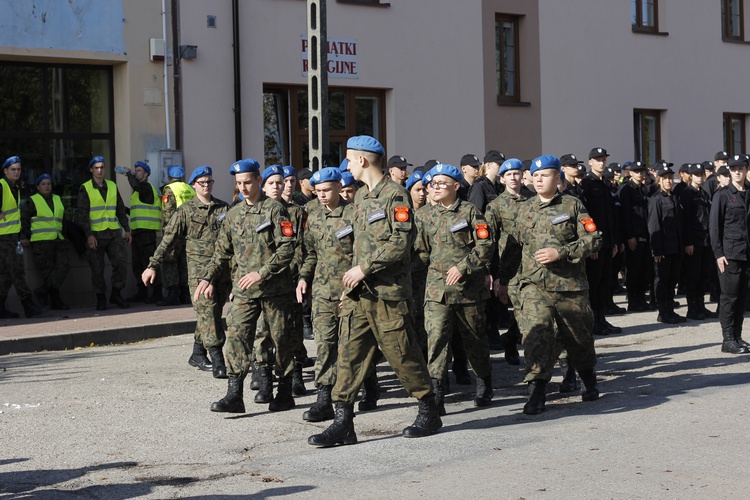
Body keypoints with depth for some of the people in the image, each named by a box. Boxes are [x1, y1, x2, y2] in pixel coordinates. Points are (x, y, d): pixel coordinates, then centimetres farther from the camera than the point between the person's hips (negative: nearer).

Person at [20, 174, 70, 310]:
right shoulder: (32, 201, 3)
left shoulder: (58, 200, 20)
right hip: (41, 241, -5)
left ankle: (43, 291, -13)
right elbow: (24, 219, 0)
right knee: (48, 270, -6)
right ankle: (56, 301, -6)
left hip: (58, 241, 6)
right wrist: (24, 236, -7)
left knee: (64, 265, -12)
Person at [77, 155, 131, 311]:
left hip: (114, 233, 3)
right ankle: (101, 298, 14)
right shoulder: (85, 189, 1)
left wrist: (127, 229, 12)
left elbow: (120, 210, 19)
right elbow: (83, 214, -5)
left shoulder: (112, 186, 14)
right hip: (96, 235, -3)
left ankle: (116, 294, 5)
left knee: (121, 262, -9)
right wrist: (89, 235, -14)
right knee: (97, 269, 1)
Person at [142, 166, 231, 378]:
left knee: (213, 313, 8)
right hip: (199, 270, -4)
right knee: (207, 313, -12)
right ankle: (217, 360, -16)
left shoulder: (224, 208, 12)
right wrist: (153, 265, -4)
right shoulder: (186, 211, 3)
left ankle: (198, 354, 21)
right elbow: (168, 239, 2)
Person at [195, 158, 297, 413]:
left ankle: (285, 393, 17)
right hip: (243, 289, 4)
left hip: (275, 288, -4)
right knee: (236, 335, -9)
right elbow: (222, 252, 19)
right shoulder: (233, 214, 13)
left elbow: (287, 248, -12)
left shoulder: (275, 209, -4)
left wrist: (261, 273, -18)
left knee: (281, 339, 5)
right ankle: (234, 395, -11)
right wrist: (207, 278, 7)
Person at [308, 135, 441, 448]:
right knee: (349, 353, 1)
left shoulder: (395, 195, -10)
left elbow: (402, 241, -19)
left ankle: (429, 413, 18)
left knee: (402, 355, 1)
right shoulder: (361, 197, 17)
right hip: (359, 292, 8)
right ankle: (343, 424, 2)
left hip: (388, 292, -8)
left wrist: (365, 268, -18)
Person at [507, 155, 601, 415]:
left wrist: (560, 252, -15)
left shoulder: (572, 205, 1)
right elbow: (516, 241, 22)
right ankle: (537, 391, -15)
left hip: (570, 284, -1)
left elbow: (593, 239, -5)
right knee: (536, 334, -17)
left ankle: (589, 381, 37)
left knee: (578, 335, 12)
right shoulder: (525, 209, 12)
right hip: (534, 285, 2)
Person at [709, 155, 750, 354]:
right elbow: (714, 226, -5)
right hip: (730, 253, -5)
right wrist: (718, 253, -11)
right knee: (729, 296, -5)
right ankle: (728, 340, 0)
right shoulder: (723, 195, -2)